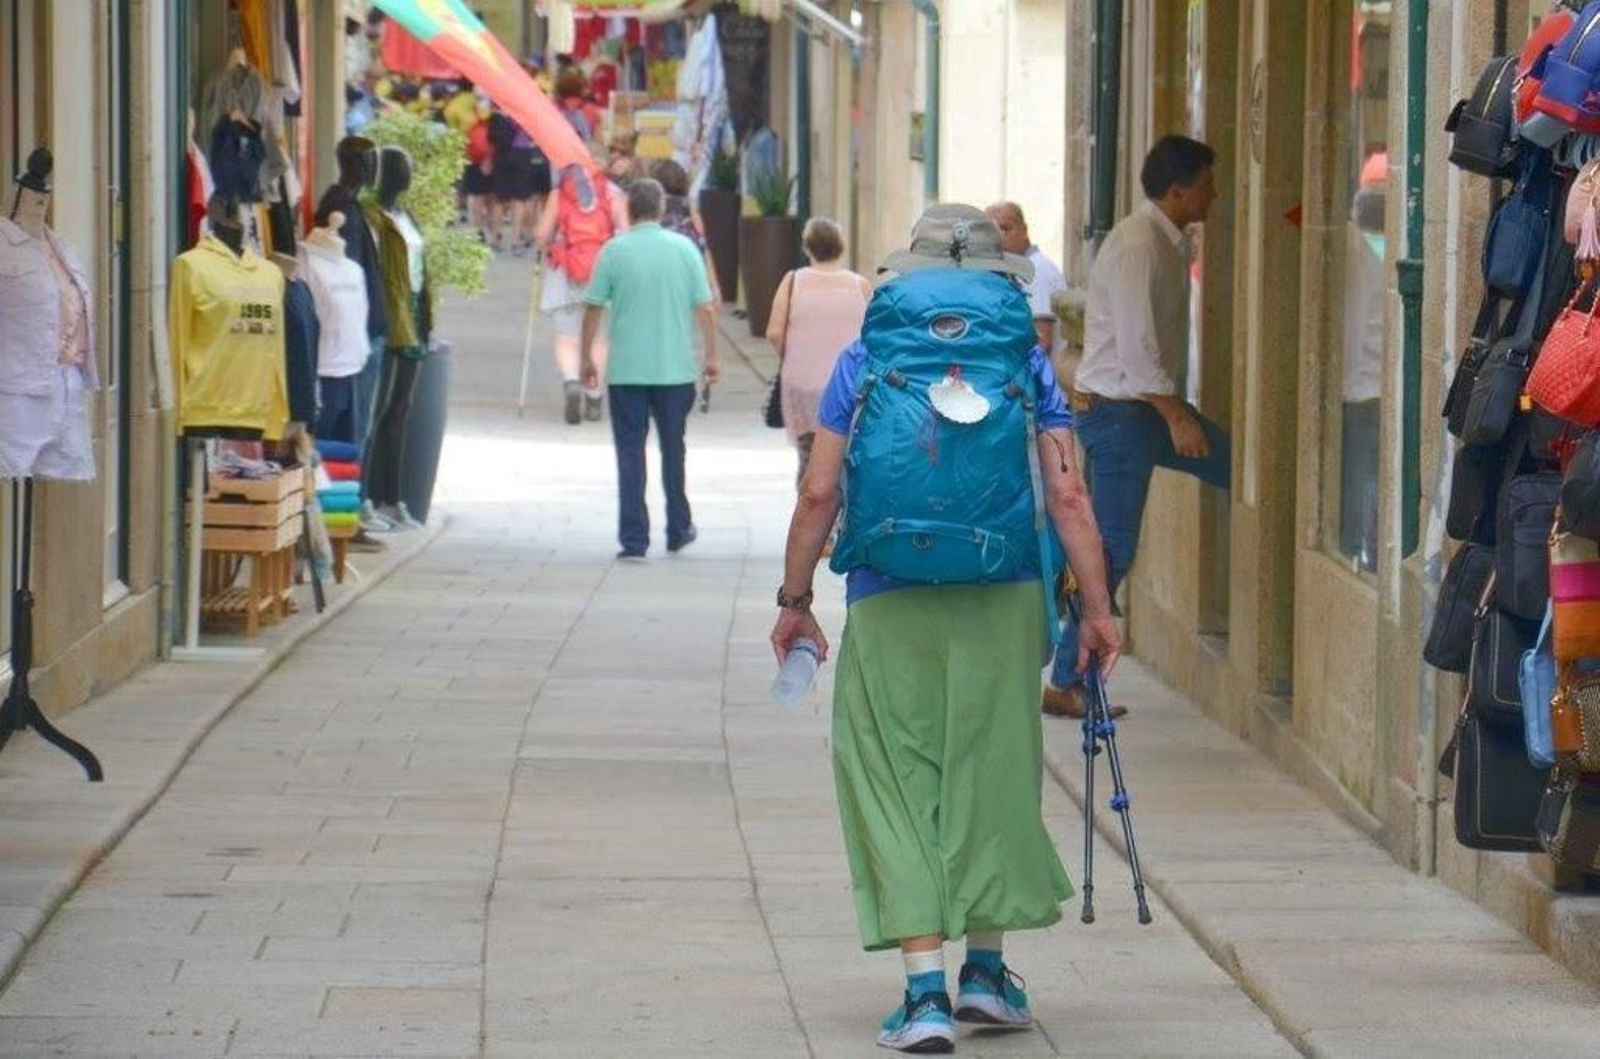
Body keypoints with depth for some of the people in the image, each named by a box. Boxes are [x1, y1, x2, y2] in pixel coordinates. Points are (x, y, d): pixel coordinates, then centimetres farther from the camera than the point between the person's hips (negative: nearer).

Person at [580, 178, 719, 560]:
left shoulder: (615, 251, -5)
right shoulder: (684, 249, -1)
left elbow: (593, 309, -3)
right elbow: (705, 309, 0)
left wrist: (587, 358, 8)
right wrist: (710, 356, 11)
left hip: (626, 370, -2)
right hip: (676, 369, 2)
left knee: (630, 453, 3)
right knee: (672, 449, 16)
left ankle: (634, 539, -2)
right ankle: (678, 531, 24)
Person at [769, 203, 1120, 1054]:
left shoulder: (864, 363, 3)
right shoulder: (1025, 363, 3)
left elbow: (819, 495, 2)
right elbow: (1067, 496, -2)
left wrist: (794, 600, 10)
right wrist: (1097, 607, 2)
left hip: (887, 603, -1)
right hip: (1002, 600, 1)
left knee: (898, 785, 3)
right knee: (993, 774, 14)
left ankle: (926, 990, -6)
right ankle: (986, 969, 21)